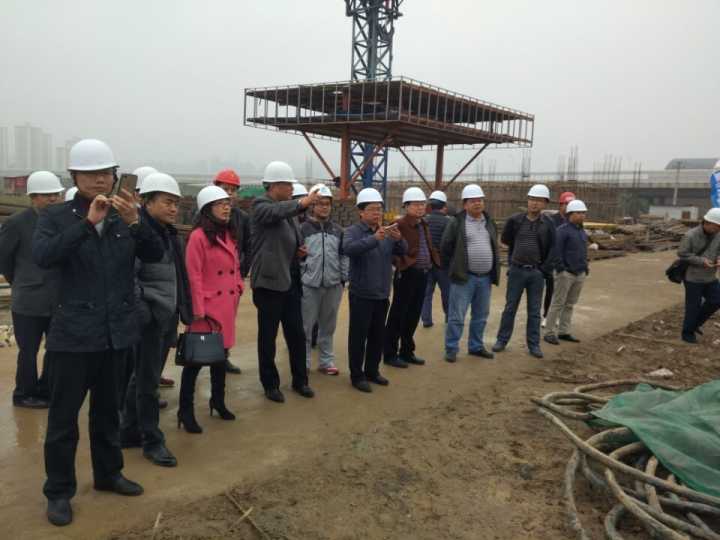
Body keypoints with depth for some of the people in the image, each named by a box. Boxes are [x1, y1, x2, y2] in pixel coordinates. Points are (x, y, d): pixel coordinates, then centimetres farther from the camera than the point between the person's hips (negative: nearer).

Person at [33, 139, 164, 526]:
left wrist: (135, 222, -23)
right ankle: (59, 491, 22)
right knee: (63, 415, 6)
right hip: (73, 332, -3)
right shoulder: (56, 217, -5)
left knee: (107, 409, 18)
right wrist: (87, 222, -28)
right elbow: (42, 257, -22)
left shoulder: (126, 216, 4)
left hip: (116, 331, 4)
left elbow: (155, 255, -7)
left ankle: (108, 473, 35)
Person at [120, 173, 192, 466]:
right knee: (147, 381, 2)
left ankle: (129, 432, 30)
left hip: (167, 318, 8)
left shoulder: (169, 233, 13)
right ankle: (152, 441, 14)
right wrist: (142, 312, -24)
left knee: (142, 377, 17)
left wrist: (182, 311, 15)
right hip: (148, 319, -8)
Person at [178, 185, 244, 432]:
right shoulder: (198, 236, -14)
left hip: (227, 306, 8)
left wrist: (238, 291, 11)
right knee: (196, 358, 0)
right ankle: (186, 410, 12)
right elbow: (193, 276, -16)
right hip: (207, 308, -8)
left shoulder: (230, 235, 12)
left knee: (221, 355, 18)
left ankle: (218, 401, 34)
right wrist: (198, 310, -17)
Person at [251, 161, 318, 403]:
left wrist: (300, 251, 4)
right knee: (268, 337, 5)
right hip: (270, 281, -7)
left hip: (291, 281, 7)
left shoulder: (288, 209, 15)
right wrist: (303, 203, -49)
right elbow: (277, 212, -34)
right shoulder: (261, 206, -9)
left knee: (296, 334, 12)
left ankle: (300, 380, 25)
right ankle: (270, 384, 18)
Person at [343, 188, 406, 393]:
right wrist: (374, 239, -42)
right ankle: (357, 375, 12)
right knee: (358, 336, 1)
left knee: (378, 336, 15)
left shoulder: (386, 232, 8)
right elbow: (348, 249, -30)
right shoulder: (353, 231, -9)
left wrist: (398, 239, -24)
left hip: (382, 294, 6)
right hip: (361, 295, -6)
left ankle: (372, 371, 29)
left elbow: (403, 251, -1)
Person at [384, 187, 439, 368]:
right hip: (407, 274, -8)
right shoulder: (399, 224, -12)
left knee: (413, 315, 15)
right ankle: (390, 354, 11)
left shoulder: (424, 224, 15)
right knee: (397, 315, 1)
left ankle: (407, 352, 27)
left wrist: (433, 262, 10)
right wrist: (400, 264, -28)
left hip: (423, 274, 8)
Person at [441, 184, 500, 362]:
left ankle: (476, 346, 27)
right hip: (464, 277, -6)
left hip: (485, 278, 6)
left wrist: (494, 271, 15)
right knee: (456, 316, -3)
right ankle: (451, 349, 7)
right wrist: (454, 269, 1)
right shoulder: (457, 222, -6)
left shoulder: (490, 223, 13)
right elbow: (445, 247, -3)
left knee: (481, 316, 14)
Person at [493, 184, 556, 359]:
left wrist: (544, 269, -5)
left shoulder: (548, 224, -1)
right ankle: (502, 340, 18)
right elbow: (505, 240, 9)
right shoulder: (515, 220, -3)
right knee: (510, 308, 8)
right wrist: (512, 261, 6)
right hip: (517, 271, 0)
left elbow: (552, 249, 1)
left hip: (537, 273, 0)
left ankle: (534, 344, 16)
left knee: (534, 311, 8)